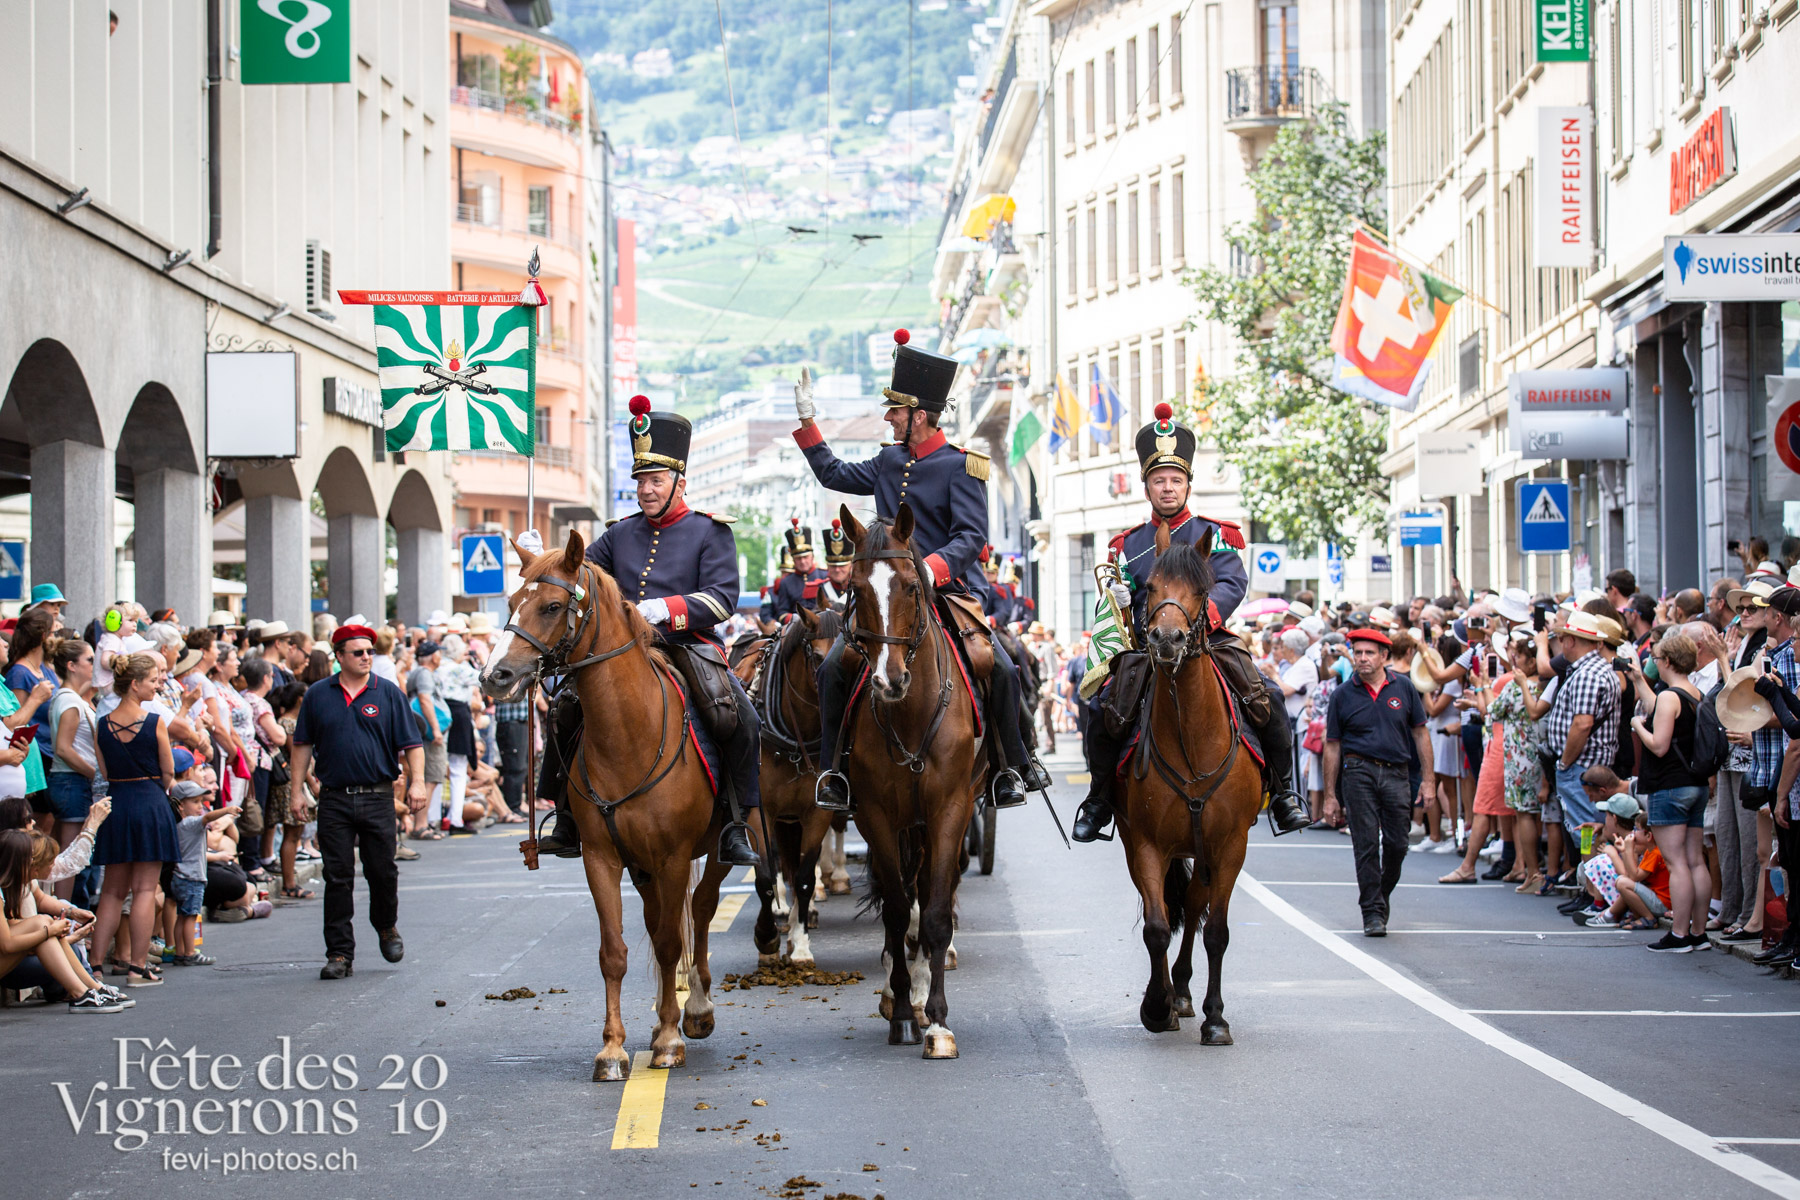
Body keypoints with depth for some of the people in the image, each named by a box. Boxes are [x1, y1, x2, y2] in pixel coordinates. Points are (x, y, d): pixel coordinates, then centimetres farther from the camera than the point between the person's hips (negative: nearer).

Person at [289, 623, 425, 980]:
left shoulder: (388, 693, 3)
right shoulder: (318, 695, 6)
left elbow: (411, 743, 3)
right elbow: (302, 745, 12)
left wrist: (417, 780, -11)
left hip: (378, 797, -1)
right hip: (334, 799, 1)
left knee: (382, 871, 4)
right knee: (338, 878, 0)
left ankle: (386, 927, 33)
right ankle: (339, 954, 5)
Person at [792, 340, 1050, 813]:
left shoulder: (961, 467, -6)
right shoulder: (889, 462, 12)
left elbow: (972, 537, -14)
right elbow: (835, 475, 29)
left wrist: (931, 569, -31)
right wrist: (807, 422, 24)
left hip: (950, 592, -4)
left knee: (1001, 669, -19)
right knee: (833, 668, -14)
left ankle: (1015, 765, 1)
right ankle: (835, 773, -3)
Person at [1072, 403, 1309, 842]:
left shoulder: (1214, 535, 9)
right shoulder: (1128, 545, 13)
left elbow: (1233, 584, -7)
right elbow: (1117, 609, 12)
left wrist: (1200, 614, -27)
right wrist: (1117, 602, -14)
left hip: (1210, 641, -1)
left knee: (1268, 699, -22)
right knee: (1102, 707, -23)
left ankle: (1283, 792, -1)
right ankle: (1099, 799, -1)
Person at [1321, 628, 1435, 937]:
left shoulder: (1403, 687, 6)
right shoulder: (1343, 696, 2)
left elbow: (1420, 733, 10)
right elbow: (1333, 746, 5)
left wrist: (1427, 779, 5)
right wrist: (1330, 795, 3)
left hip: (1397, 773, 1)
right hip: (1359, 772, -1)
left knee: (1397, 845, 3)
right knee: (1366, 844, -4)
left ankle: (1383, 896, 28)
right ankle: (1373, 912, 3)